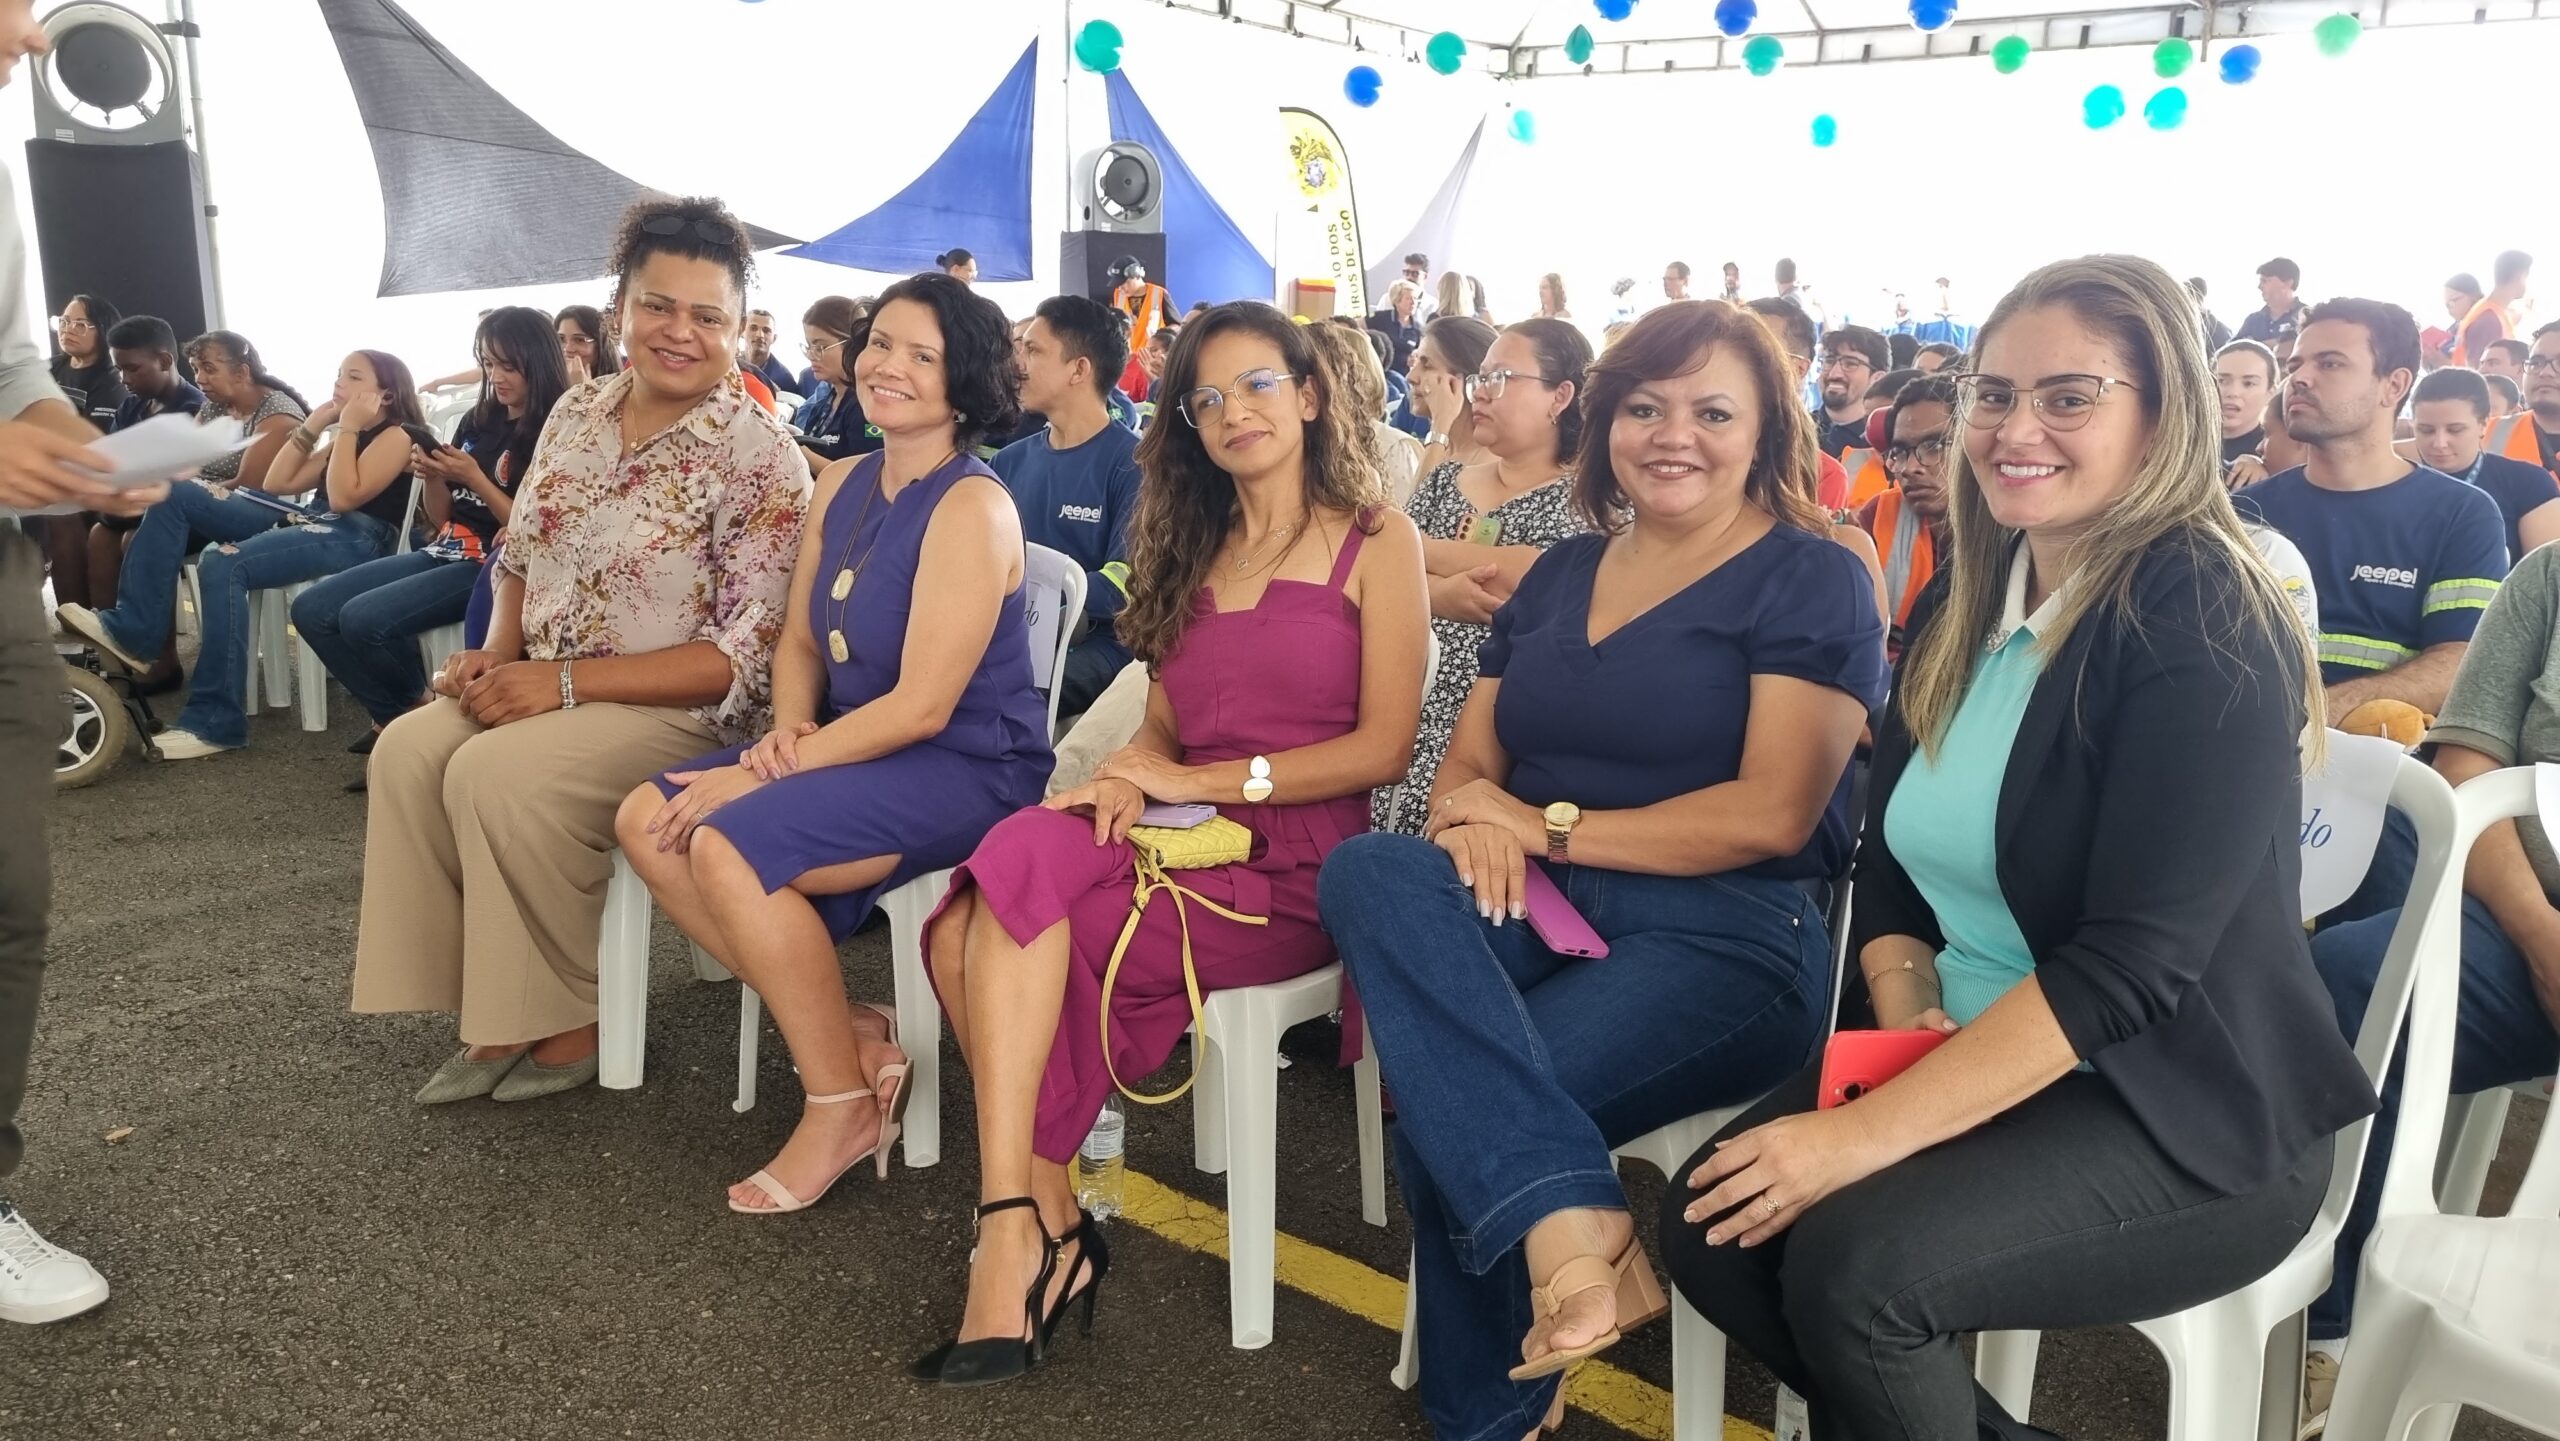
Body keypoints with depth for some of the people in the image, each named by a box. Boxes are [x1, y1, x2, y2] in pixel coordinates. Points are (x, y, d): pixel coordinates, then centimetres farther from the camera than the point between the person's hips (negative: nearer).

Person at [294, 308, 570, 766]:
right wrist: (432, 477, -4)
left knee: (363, 619, -25)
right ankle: (395, 716, 1)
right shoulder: (477, 421, 14)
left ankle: (419, 711, 2)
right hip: (442, 553, 8)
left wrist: (474, 479, -17)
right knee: (311, 610, -3)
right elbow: (442, 520, 16)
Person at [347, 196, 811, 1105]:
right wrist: (498, 651, -4)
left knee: (498, 775, -27)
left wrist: (567, 680, -23)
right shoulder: (579, 410, 6)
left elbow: (746, 656, -20)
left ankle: (565, 1028, -7)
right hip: (545, 685, 7)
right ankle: (494, 1019, -5)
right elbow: (521, 555, 17)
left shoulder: (759, 457, -16)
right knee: (409, 749, -16)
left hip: (683, 710, -7)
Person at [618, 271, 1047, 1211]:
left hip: (966, 770, -9)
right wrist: (788, 730, -8)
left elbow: (921, 706, -21)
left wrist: (754, 777, -19)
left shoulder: (972, 507, -17)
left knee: (726, 844, -26)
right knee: (646, 821, -4)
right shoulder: (843, 484, 9)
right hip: (863, 747, 9)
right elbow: (800, 643, 14)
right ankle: (842, 1029, 2)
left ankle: (844, 1103, -7)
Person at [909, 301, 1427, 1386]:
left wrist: (1204, 780, -13)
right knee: (972, 926, -26)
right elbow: (1162, 727, 17)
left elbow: (1385, 747, -5)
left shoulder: (1376, 541, 4)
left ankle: (1024, 1234, -18)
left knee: (1015, 892, -28)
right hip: (1187, 849, 5)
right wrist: (1131, 777, -8)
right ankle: (1045, 1227, -18)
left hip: (1296, 865, -5)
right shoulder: (1192, 550, 22)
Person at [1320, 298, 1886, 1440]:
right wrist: (1473, 819, -11)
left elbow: (1773, 813, -11)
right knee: (1370, 871, -28)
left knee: (1444, 1106, -29)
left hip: (1726, 937, -5)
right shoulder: (1560, 573, 19)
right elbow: (1469, 760, 15)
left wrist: (1546, 824, -12)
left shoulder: (1813, 582, 1)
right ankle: (1569, 1224, -37)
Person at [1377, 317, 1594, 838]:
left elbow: (1536, 578, -14)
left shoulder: (1581, 497, 2)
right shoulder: (1444, 480, 17)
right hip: (1405, 711, 4)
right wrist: (1438, 595, -16)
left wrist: (1415, 547, -2)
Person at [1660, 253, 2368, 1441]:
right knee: (1710, 1226, -12)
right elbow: (1893, 863, 10)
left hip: (2185, 1113, -7)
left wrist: (1871, 1130, -27)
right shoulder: (1963, 609, 6)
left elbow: (2131, 963, -24)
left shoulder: (2206, 625, -17)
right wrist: (1907, 1034, -9)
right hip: (1974, 1066, 7)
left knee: (1855, 1262, -28)